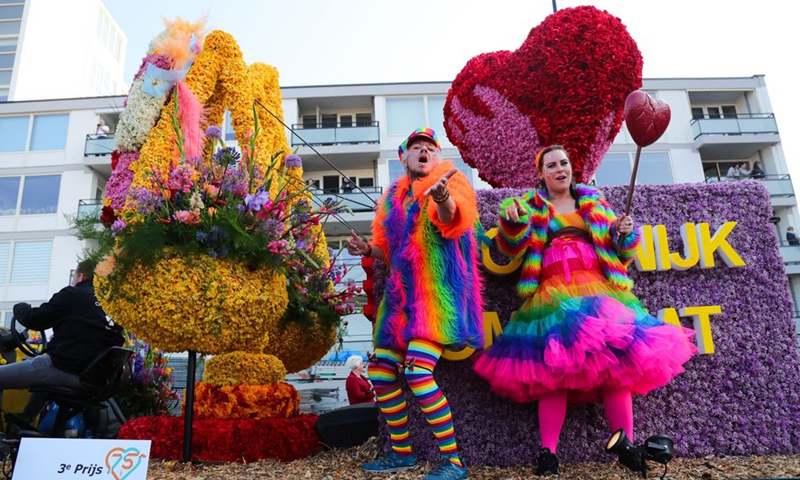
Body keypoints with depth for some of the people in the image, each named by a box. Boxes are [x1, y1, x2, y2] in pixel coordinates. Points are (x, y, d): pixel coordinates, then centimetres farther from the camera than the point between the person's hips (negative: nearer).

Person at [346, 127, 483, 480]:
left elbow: (454, 220, -24)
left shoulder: (451, 180, -1)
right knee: (380, 372, 8)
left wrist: (443, 198, -46)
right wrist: (368, 249, 1)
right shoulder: (394, 196, 17)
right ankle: (401, 452, 25)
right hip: (401, 295, 7)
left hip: (438, 292, -7)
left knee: (418, 371, -21)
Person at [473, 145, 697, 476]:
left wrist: (626, 234, 1)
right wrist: (512, 219, -18)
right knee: (552, 369, -12)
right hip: (554, 295, -2)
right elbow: (511, 248, 0)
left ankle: (627, 449, 2)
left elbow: (618, 253, 23)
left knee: (616, 364, -7)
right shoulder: (532, 205, 15)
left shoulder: (594, 203, 22)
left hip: (598, 291, 3)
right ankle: (548, 454, -10)